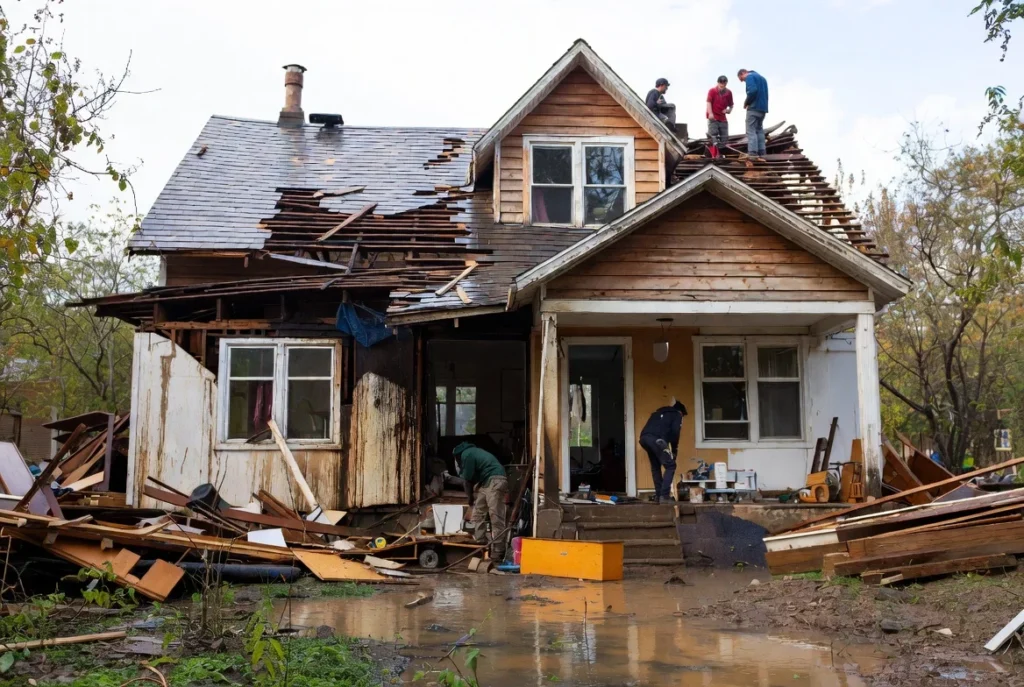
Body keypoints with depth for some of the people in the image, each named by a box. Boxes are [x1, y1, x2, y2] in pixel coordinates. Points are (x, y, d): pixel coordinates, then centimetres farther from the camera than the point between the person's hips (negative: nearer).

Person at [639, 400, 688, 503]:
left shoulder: (659, 412, 38)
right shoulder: (677, 414, 19)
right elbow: (674, 432, 3)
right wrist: (674, 449, 13)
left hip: (644, 438, 7)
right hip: (656, 439, -7)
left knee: (655, 467, 21)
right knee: (670, 466, 1)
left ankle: (658, 495, 20)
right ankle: (664, 496, -8)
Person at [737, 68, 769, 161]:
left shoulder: (749, 77, -4)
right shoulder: (761, 77, 24)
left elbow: (752, 91, -20)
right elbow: (764, 93, 20)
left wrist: (746, 102, -7)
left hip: (754, 107, -9)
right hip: (763, 108, 9)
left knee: (751, 130, -9)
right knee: (759, 130, 10)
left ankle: (753, 153, -18)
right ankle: (761, 154, 5)